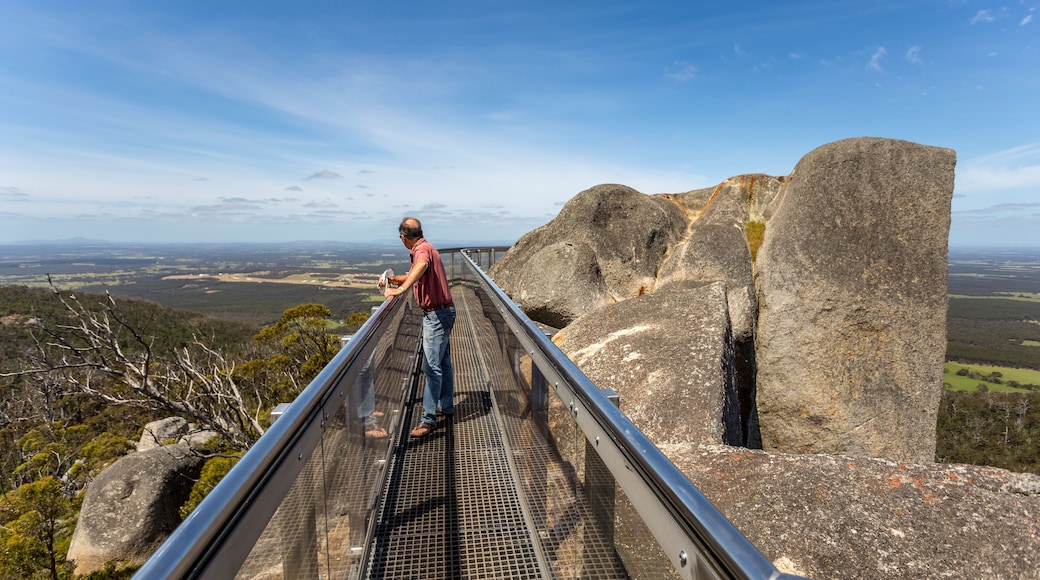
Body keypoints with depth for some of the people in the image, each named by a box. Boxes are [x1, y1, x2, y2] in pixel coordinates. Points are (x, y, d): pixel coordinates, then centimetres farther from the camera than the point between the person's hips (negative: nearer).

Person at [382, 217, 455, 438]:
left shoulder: (422, 249, -17)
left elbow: (421, 266, -43)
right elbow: (413, 276, 30)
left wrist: (401, 289, -52)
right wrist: (392, 279, 37)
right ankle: (446, 405, 30)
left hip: (436, 314, -11)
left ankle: (428, 418, -6)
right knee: (444, 362, 18)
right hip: (442, 312, 11)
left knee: (432, 366, -9)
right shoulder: (425, 248, 16)